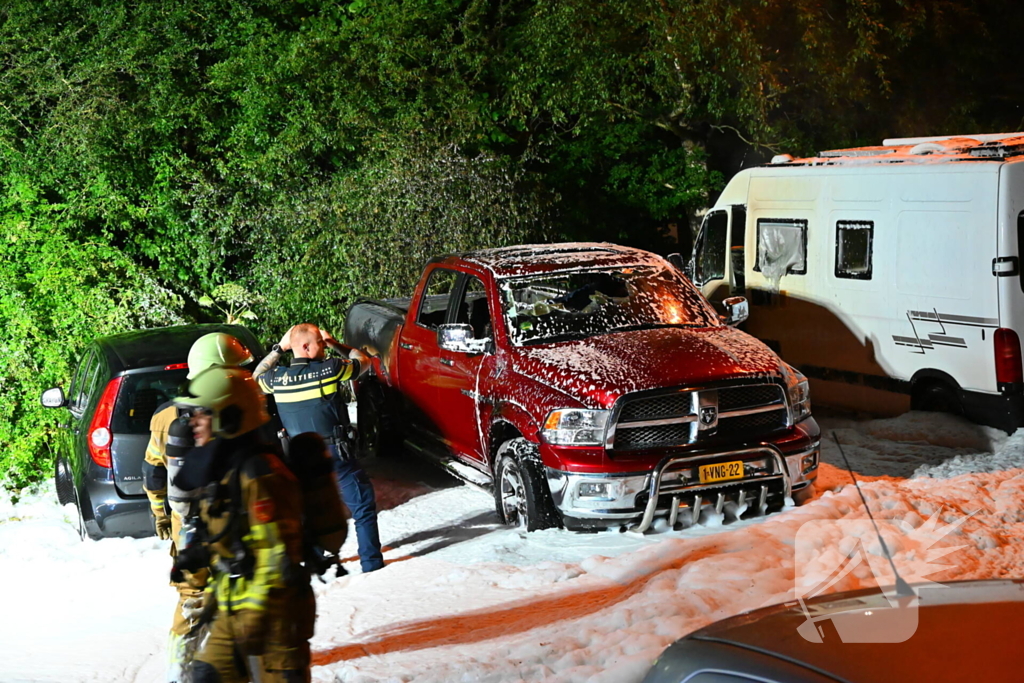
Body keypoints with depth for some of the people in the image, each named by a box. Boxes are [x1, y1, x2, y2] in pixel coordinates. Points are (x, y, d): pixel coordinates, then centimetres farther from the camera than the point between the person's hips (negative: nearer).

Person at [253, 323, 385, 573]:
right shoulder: (329, 369, -14)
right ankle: (372, 564, 3)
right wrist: (335, 343, 11)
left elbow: (257, 376, 22)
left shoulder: (277, 378, -4)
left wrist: (278, 349, 18)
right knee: (363, 507, 4)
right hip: (334, 455, -5)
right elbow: (363, 361, 4)